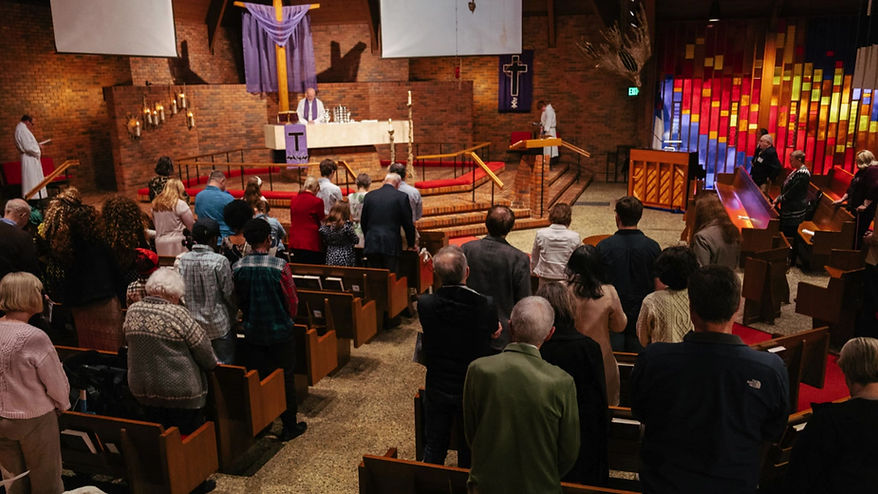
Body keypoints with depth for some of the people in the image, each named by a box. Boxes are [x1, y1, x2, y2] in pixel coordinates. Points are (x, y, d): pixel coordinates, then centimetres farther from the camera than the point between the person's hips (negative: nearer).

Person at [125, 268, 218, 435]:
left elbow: (129, 343, 11)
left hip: (141, 391, 6)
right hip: (180, 390, -6)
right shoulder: (178, 314, -20)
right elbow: (204, 351, -13)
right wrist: (212, 365, 8)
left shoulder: (132, 311, -3)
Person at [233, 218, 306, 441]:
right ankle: (289, 426, 19)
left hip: (252, 332, 3)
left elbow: (238, 300, 5)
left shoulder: (238, 267, -7)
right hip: (280, 331, -3)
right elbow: (292, 300, -9)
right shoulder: (279, 266, -18)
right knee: (285, 378, 9)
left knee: (257, 378, 15)